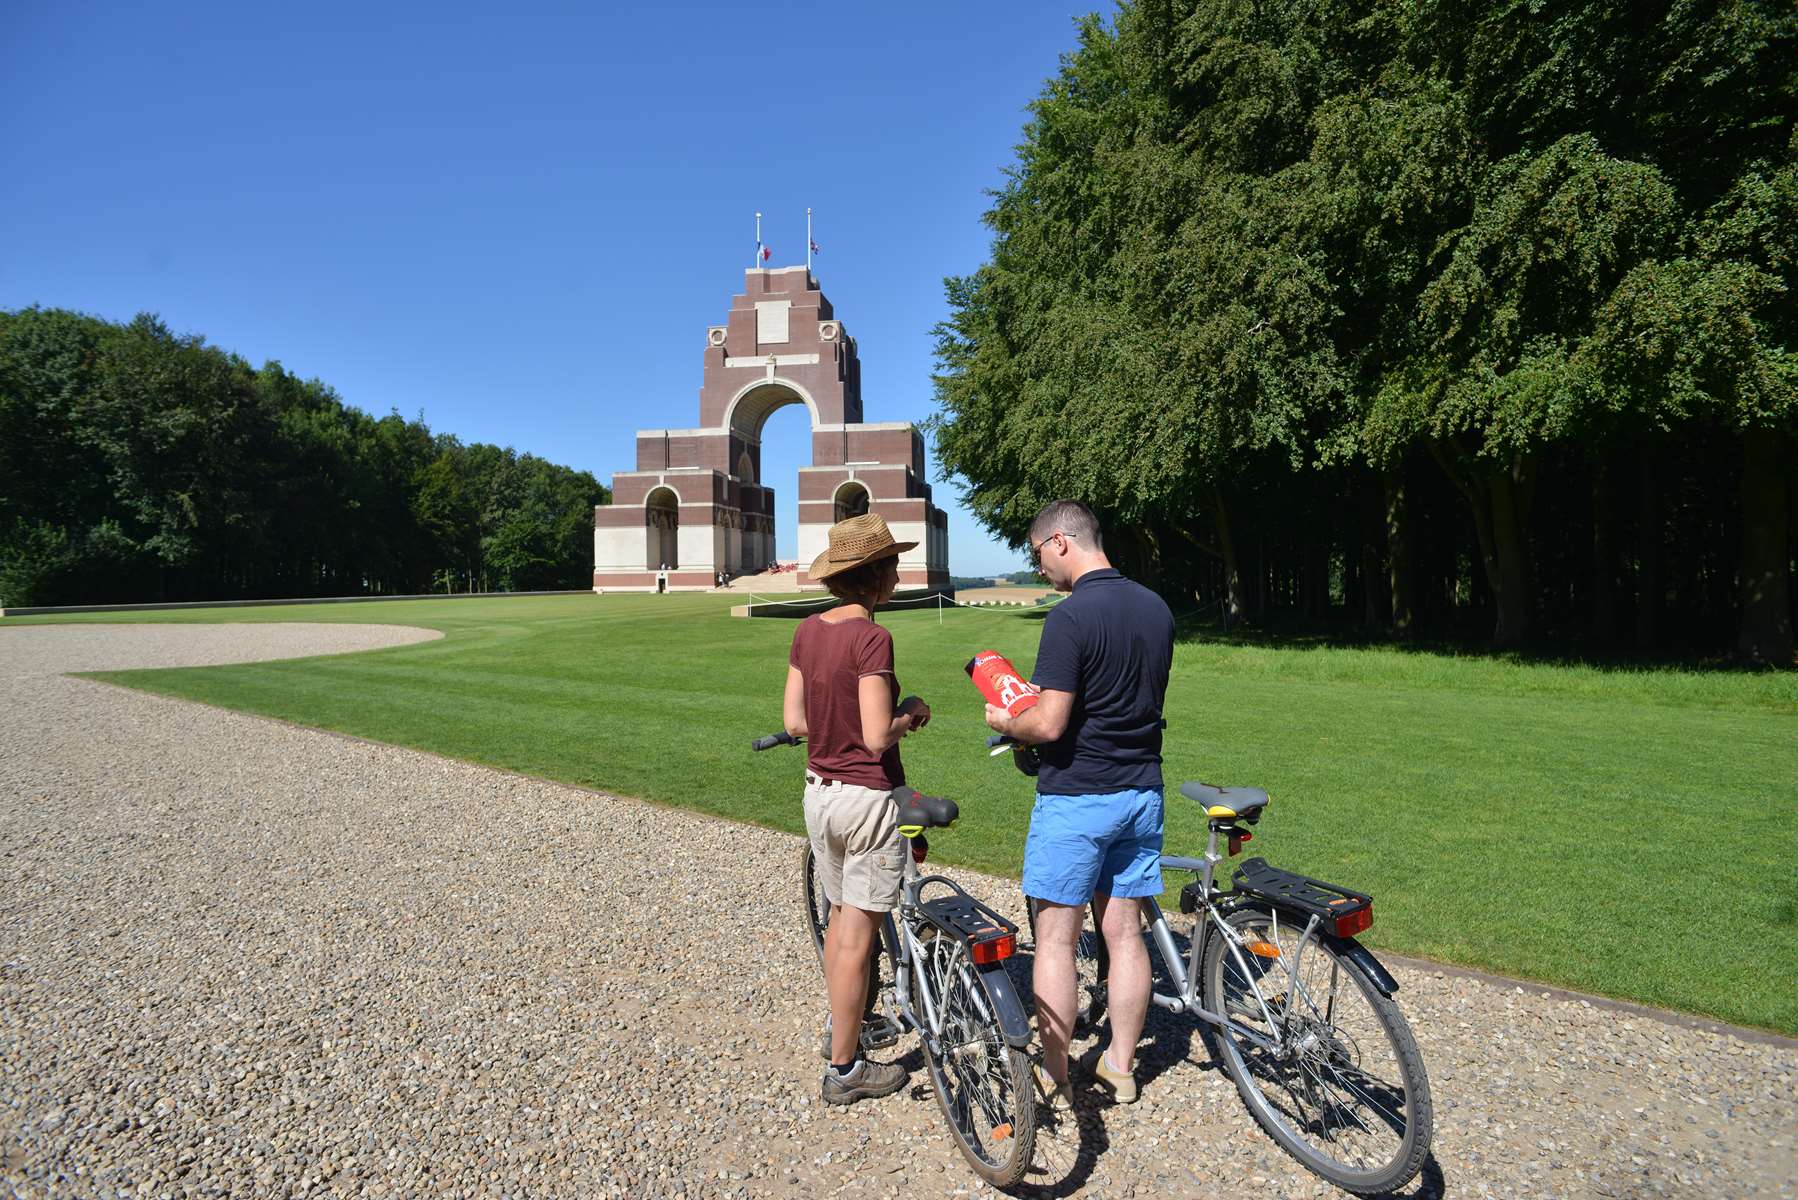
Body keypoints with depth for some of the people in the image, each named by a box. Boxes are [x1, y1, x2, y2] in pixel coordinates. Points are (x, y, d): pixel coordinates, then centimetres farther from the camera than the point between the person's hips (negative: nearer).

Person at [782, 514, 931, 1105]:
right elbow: (877, 738, -24)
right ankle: (845, 1070, 19)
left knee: (840, 917, 25)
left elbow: (794, 721, 3)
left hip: (819, 790, 8)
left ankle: (841, 1023, 43)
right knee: (858, 935, 5)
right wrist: (910, 715, -6)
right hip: (868, 797, -7)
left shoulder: (808, 630, 1)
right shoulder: (871, 638, -21)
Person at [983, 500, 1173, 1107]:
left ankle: (1054, 1079, 17)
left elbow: (1049, 725, -22)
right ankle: (1120, 1066, 27)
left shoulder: (1071, 615, -19)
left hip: (1075, 797, -7)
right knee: (1124, 931, 15)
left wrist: (1004, 721, -1)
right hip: (1141, 791, 7)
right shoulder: (1156, 607, 6)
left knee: (1055, 939, 6)